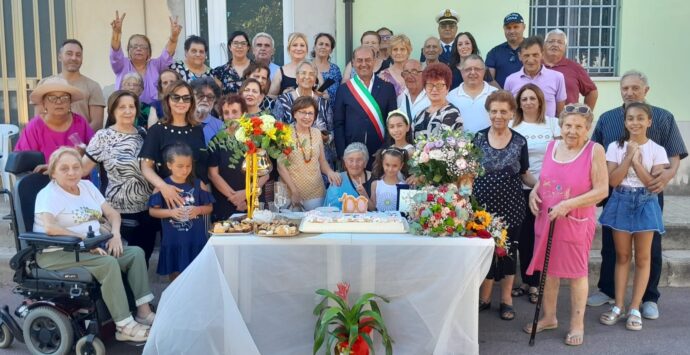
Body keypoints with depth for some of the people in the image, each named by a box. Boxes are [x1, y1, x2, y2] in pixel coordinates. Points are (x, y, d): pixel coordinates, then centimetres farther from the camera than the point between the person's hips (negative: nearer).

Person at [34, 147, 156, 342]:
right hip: (57, 253, -8)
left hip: (92, 247, 8)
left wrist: (115, 234, -7)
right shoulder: (48, 194, -9)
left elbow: (112, 213, 13)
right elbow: (49, 227, -27)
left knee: (136, 253, -7)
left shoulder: (87, 186, 14)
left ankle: (144, 312, -9)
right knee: (109, 263, -30)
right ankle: (124, 326, -26)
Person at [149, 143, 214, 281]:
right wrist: (171, 212, -18)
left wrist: (198, 210, -15)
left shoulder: (198, 184, 1)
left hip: (196, 239, 1)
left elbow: (209, 207, 6)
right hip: (172, 240, -1)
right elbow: (152, 210, -2)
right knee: (175, 273, 13)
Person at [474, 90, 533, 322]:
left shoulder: (520, 141, 1)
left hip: (510, 205, 0)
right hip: (483, 204, 0)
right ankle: (484, 297, 23)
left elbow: (524, 175, 7)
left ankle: (506, 299, 24)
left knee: (508, 250, 9)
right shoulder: (479, 138, 0)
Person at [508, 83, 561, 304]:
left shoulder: (553, 124, 4)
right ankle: (526, 281, 19)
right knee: (523, 235, 6)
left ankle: (536, 283, 11)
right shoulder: (512, 126, 6)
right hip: (520, 188, 1)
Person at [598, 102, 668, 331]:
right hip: (621, 202, 1)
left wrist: (636, 161, -16)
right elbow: (612, 181, -10)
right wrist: (629, 156, -15)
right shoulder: (615, 147, -2)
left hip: (645, 204, -1)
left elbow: (655, 184, -11)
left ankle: (635, 308, 14)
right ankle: (619, 306, 16)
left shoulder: (657, 150, -4)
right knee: (622, 256, 8)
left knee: (642, 258, 5)